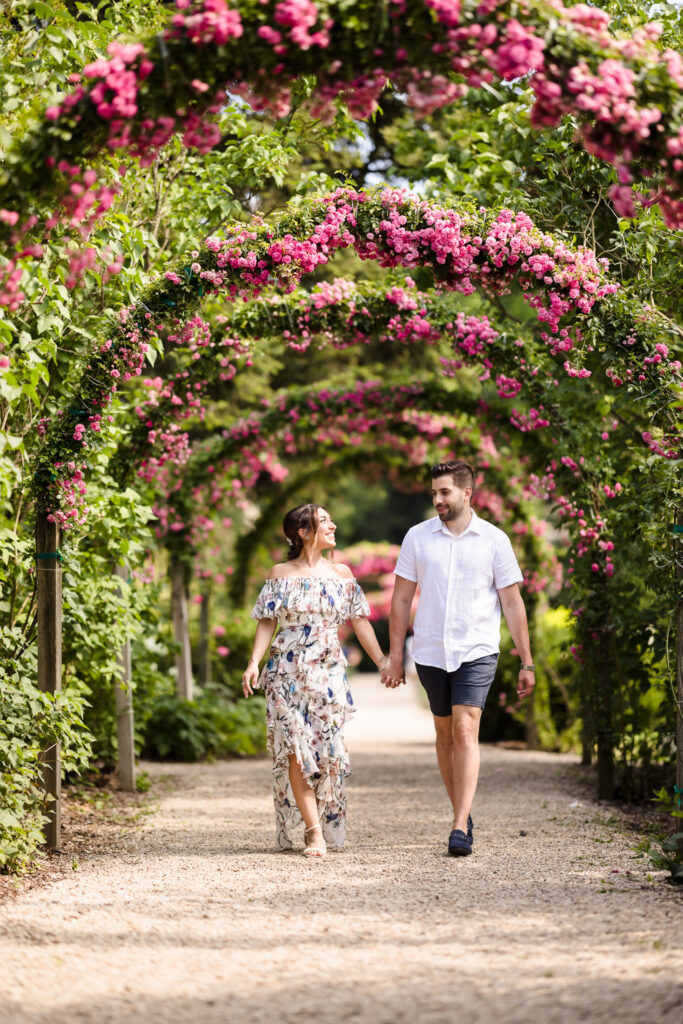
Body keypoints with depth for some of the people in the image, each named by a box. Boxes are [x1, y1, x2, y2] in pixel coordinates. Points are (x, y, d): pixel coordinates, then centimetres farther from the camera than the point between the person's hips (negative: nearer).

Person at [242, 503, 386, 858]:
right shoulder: (280, 574, 4)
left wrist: (382, 661, 4)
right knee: (296, 749, -8)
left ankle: (325, 826, 11)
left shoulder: (341, 573, 8)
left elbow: (359, 620, 9)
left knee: (328, 749, -2)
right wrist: (254, 663, -12)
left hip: (328, 671, 2)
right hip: (288, 672, -2)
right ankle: (314, 832, -7)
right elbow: (267, 622, 1)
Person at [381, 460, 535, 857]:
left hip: (477, 651, -3)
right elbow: (402, 599, 9)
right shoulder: (418, 537, 5)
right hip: (431, 653, 3)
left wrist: (527, 662, 2)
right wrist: (396, 655, 5)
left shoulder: (494, 540, 0)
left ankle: (460, 830, -20)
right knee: (445, 734, 10)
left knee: (466, 731, -15)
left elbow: (512, 603, 3)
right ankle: (463, 814, 25)